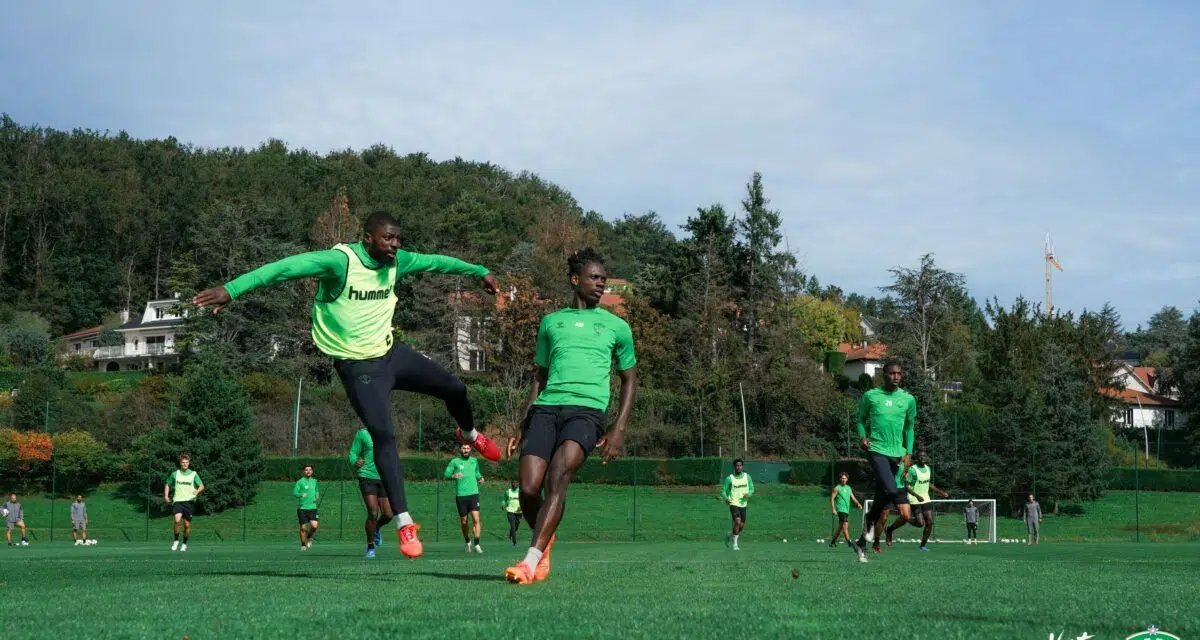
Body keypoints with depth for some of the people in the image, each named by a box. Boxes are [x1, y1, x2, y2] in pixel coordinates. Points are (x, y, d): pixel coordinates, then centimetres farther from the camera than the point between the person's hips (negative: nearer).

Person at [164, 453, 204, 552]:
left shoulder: (193, 474, 3)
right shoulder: (175, 474, 7)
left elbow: (202, 486, -1)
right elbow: (168, 484, 21)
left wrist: (197, 491, -23)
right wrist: (166, 496, 8)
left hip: (189, 501, 0)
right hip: (178, 501, 0)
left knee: (187, 524, 3)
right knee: (177, 520, -23)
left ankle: (184, 544, 23)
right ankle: (176, 541, -6)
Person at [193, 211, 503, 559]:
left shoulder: (395, 262, -4)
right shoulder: (340, 261, -25)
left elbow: (435, 262, 15)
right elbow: (288, 267, -38)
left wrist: (479, 271, 26)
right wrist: (232, 289, -51)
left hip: (390, 353, 7)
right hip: (358, 366, -7)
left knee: (454, 388, 12)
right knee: (384, 435, -18)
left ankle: (469, 433, 49)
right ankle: (404, 523, -9)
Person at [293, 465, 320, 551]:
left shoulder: (315, 481, 12)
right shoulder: (300, 482, -2)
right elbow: (294, 492, -5)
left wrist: (317, 497, 9)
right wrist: (301, 495, -23)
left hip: (312, 507, 2)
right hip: (302, 507, -2)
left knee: (314, 525, -13)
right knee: (303, 527, 0)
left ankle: (309, 538, 16)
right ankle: (303, 544, 17)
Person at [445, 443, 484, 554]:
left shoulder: (474, 461, 12)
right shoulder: (455, 462, 4)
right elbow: (446, 474, 5)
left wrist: (480, 477, 6)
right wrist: (453, 476, -16)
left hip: (473, 494, 1)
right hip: (460, 496, -1)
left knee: (476, 519, -14)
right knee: (464, 522, 8)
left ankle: (476, 545, -14)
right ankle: (467, 542, 31)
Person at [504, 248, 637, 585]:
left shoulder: (617, 326, 15)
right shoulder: (550, 322, 20)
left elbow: (629, 380, 19)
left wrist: (619, 429, 6)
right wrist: (524, 426, 15)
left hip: (587, 410, -2)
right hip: (546, 408, 2)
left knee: (558, 477, -27)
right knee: (528, 489, -13)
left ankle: (531, 560, -29)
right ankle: (545, 541, 17)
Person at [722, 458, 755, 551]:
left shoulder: (747, 477, 3)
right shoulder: (729, 478, -6)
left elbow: (751, 488, 11)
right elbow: (723, 491, -1)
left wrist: (748, 494, -12)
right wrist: (726, 498, -22)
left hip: (743, 504, 5)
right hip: (733, 504, -5)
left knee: (742, 526, 9)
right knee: (737, 522, -21)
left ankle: (729, 538, 36)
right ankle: (734, 544, -8)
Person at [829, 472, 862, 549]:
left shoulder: (849, 488, 15)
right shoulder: (837, 488, -4)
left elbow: (853, 497, 13)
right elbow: (832, 498, -5)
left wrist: (858, 503, -6)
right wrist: (833, 509, -14)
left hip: (847, 510, 7)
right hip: (841, 510, -7)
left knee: (840, 527, 13)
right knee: (845, 525, -18)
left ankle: (833, 542, 23)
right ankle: (849, 542, -22)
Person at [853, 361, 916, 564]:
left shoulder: (908, 399, 9)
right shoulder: (870, 396, 2)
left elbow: (909, 427, 18)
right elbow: (861, 420, 13)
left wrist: (908, 452, 8)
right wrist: (863, 437, -6)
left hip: (897, 453, 4)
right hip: (876, 450, -4)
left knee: (881, 496, 5)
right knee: (890, 490, -25)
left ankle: (862, 542, 16)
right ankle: (870, 520, 3)